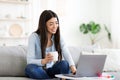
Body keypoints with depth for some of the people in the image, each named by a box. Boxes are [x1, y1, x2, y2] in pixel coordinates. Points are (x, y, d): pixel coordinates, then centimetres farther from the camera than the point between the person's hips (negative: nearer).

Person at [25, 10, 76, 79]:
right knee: (30, 68, -36)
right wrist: (44, 61, -39)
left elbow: (67, 55, -14)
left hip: (52, 70, 1)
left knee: (64, 63, -29)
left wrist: (73, 67, -36)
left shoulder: (58, 37, 0)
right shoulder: (34, 37, -12)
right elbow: (29, 61, -18)